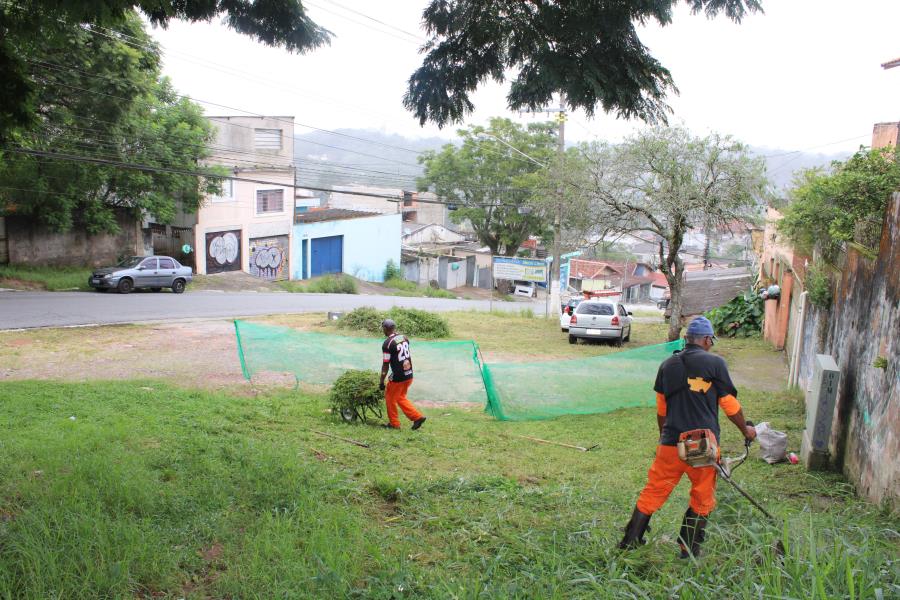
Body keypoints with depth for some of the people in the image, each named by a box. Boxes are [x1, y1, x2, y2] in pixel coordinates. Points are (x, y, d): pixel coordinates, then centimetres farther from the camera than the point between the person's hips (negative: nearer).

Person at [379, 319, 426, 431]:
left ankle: (394, 423, 23)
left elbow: (385, 365, -14)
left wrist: (381, 382, -6)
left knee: (390, 398, 14)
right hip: (409, 375, 7)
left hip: (398, 377, -7)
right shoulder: (405, 338, 4)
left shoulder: (387, 344, -16)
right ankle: (417, 417, 15)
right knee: (401, 397, 23)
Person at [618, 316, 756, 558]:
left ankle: (630, 540, 11)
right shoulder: (715, 363, -5)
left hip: (671, 443, 3)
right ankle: (689, 550, 20)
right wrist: (745, 429, 19)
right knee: (702, 498, 14)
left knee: (654, 490, 10)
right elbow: (730, 405, 1)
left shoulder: (667, 365, 7)